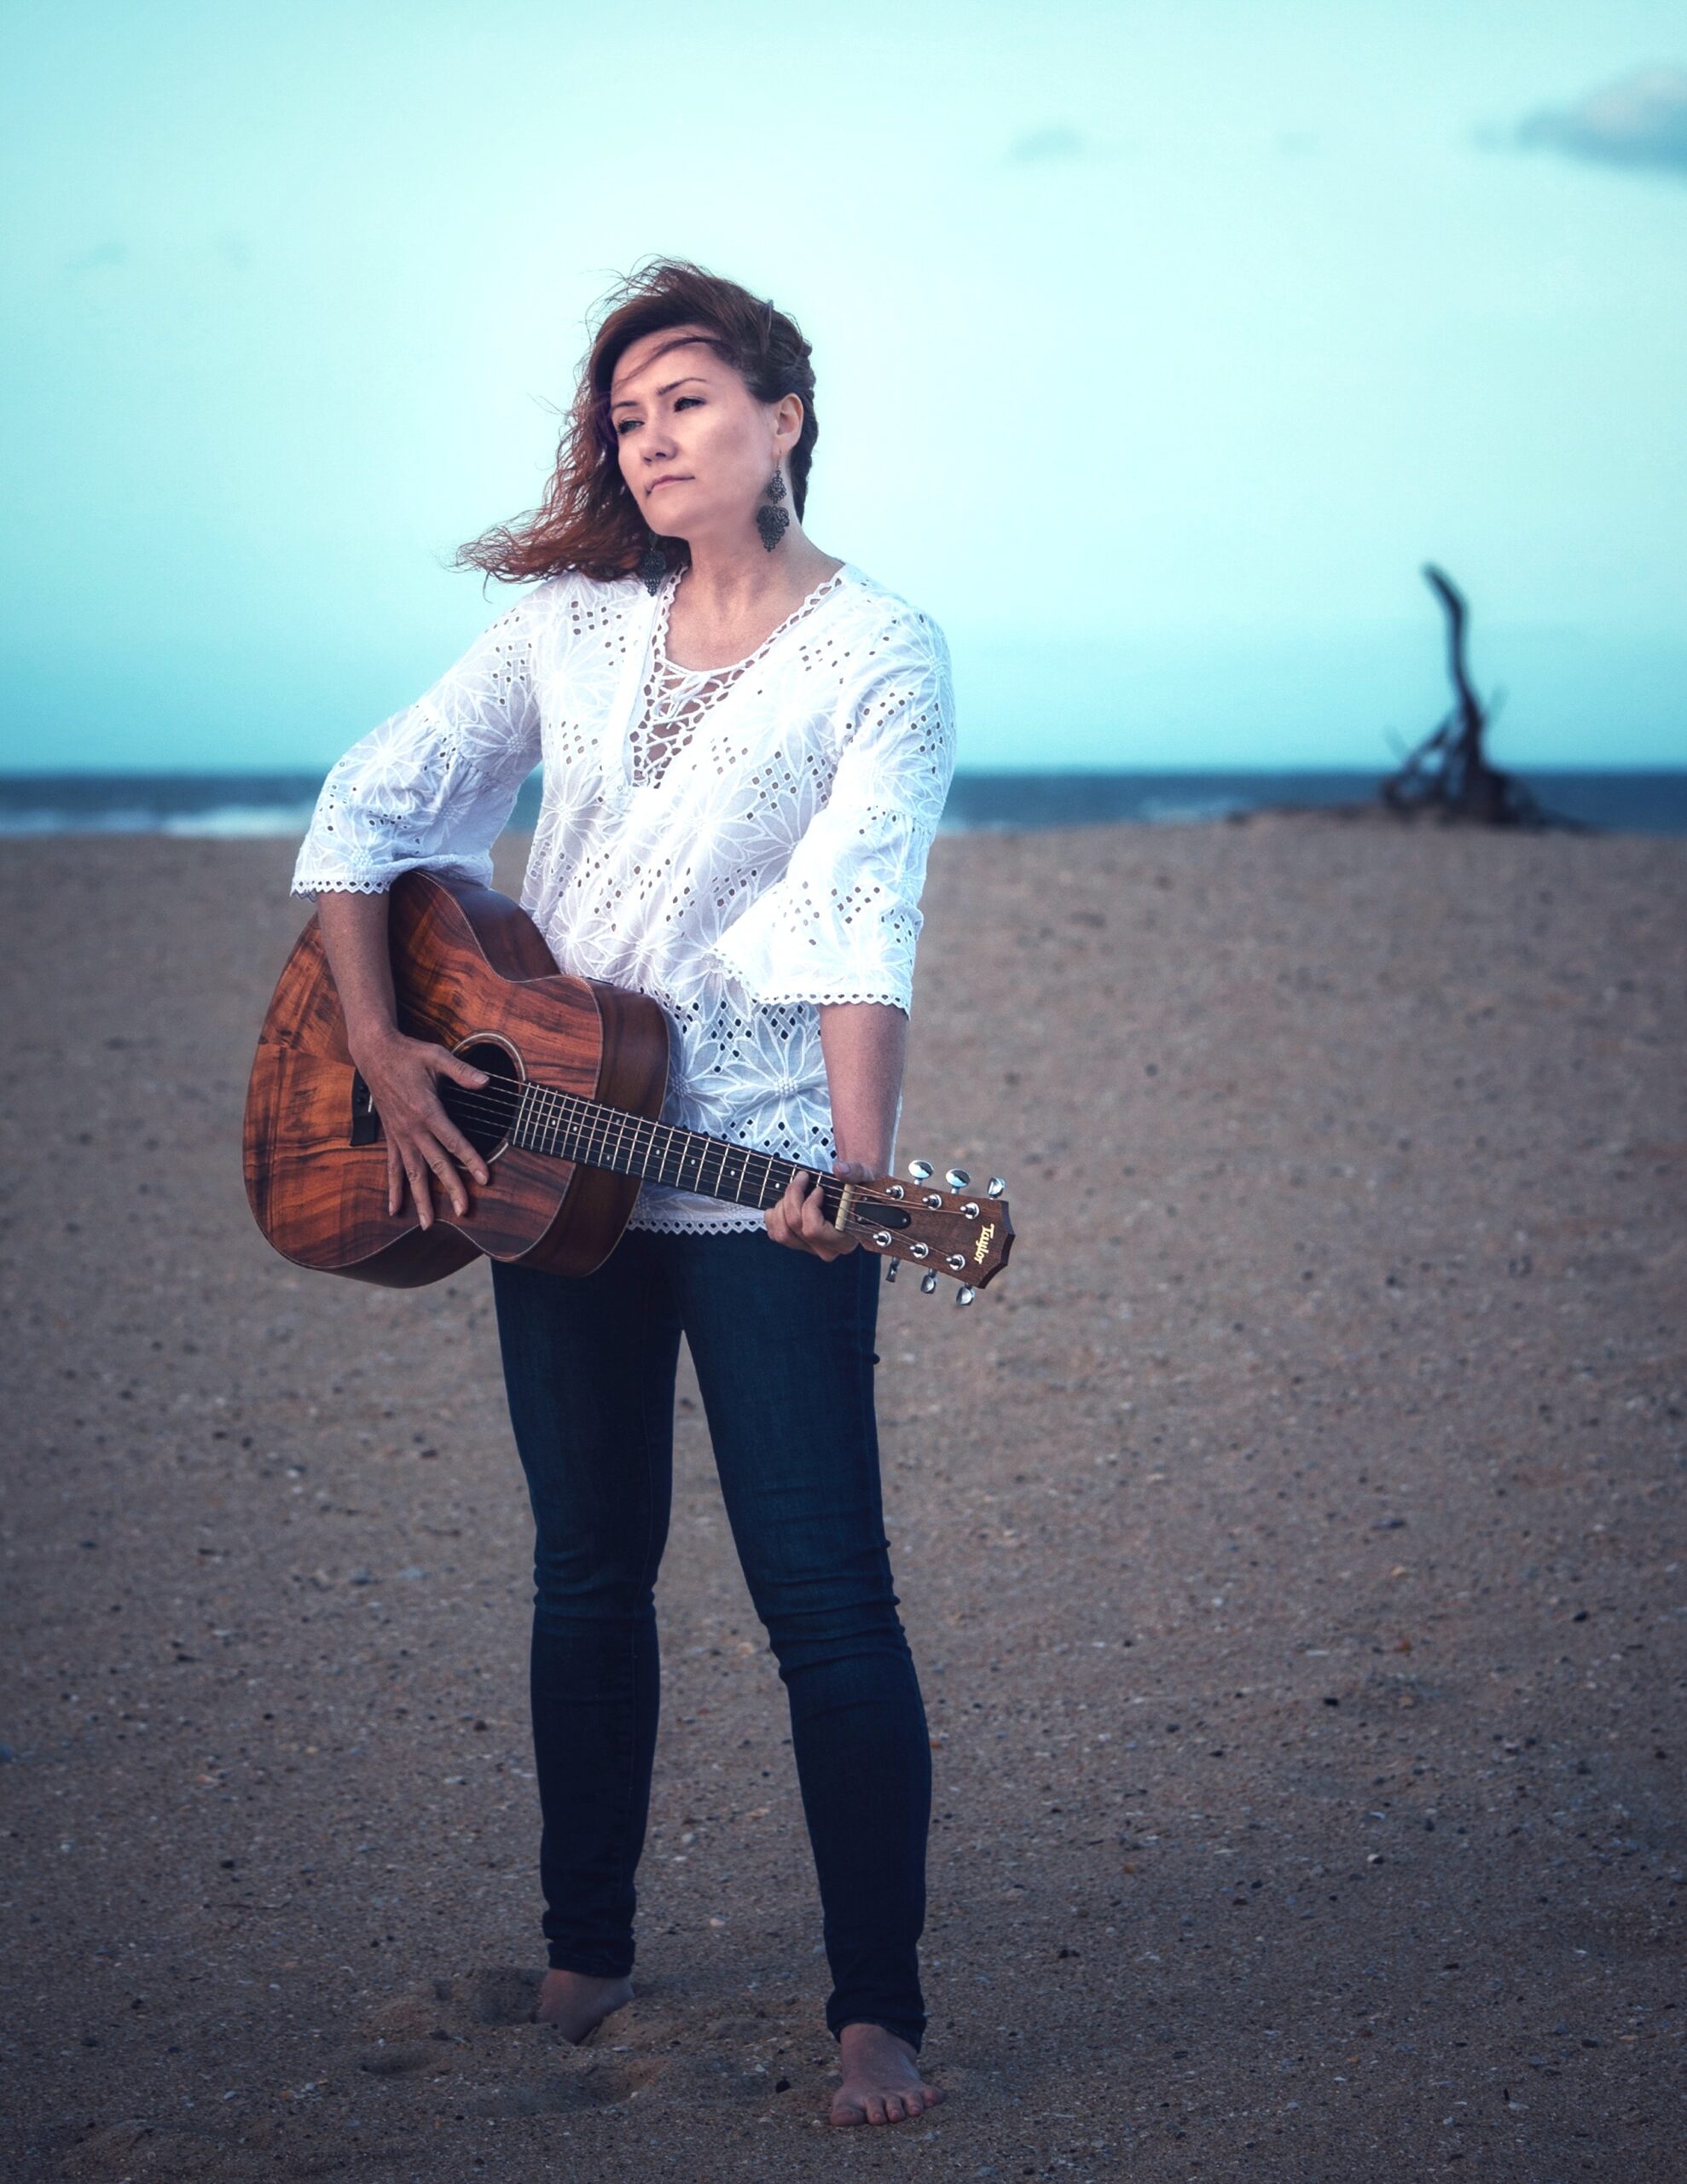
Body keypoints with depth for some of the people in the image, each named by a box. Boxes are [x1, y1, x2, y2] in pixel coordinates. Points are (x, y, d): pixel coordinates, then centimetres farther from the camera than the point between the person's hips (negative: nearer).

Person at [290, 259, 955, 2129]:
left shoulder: (879, 655, -5)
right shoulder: (570, 625, 7)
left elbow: (864, 918, -17)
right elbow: (367, 809, 7)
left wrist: (859, 1167, -30)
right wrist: (376, 1045, -5)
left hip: (763, 1184, -4)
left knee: (824, 1590, -6)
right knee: (589, 1567, 14)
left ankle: (877, 2010, 2)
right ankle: (583, 1952, 28)